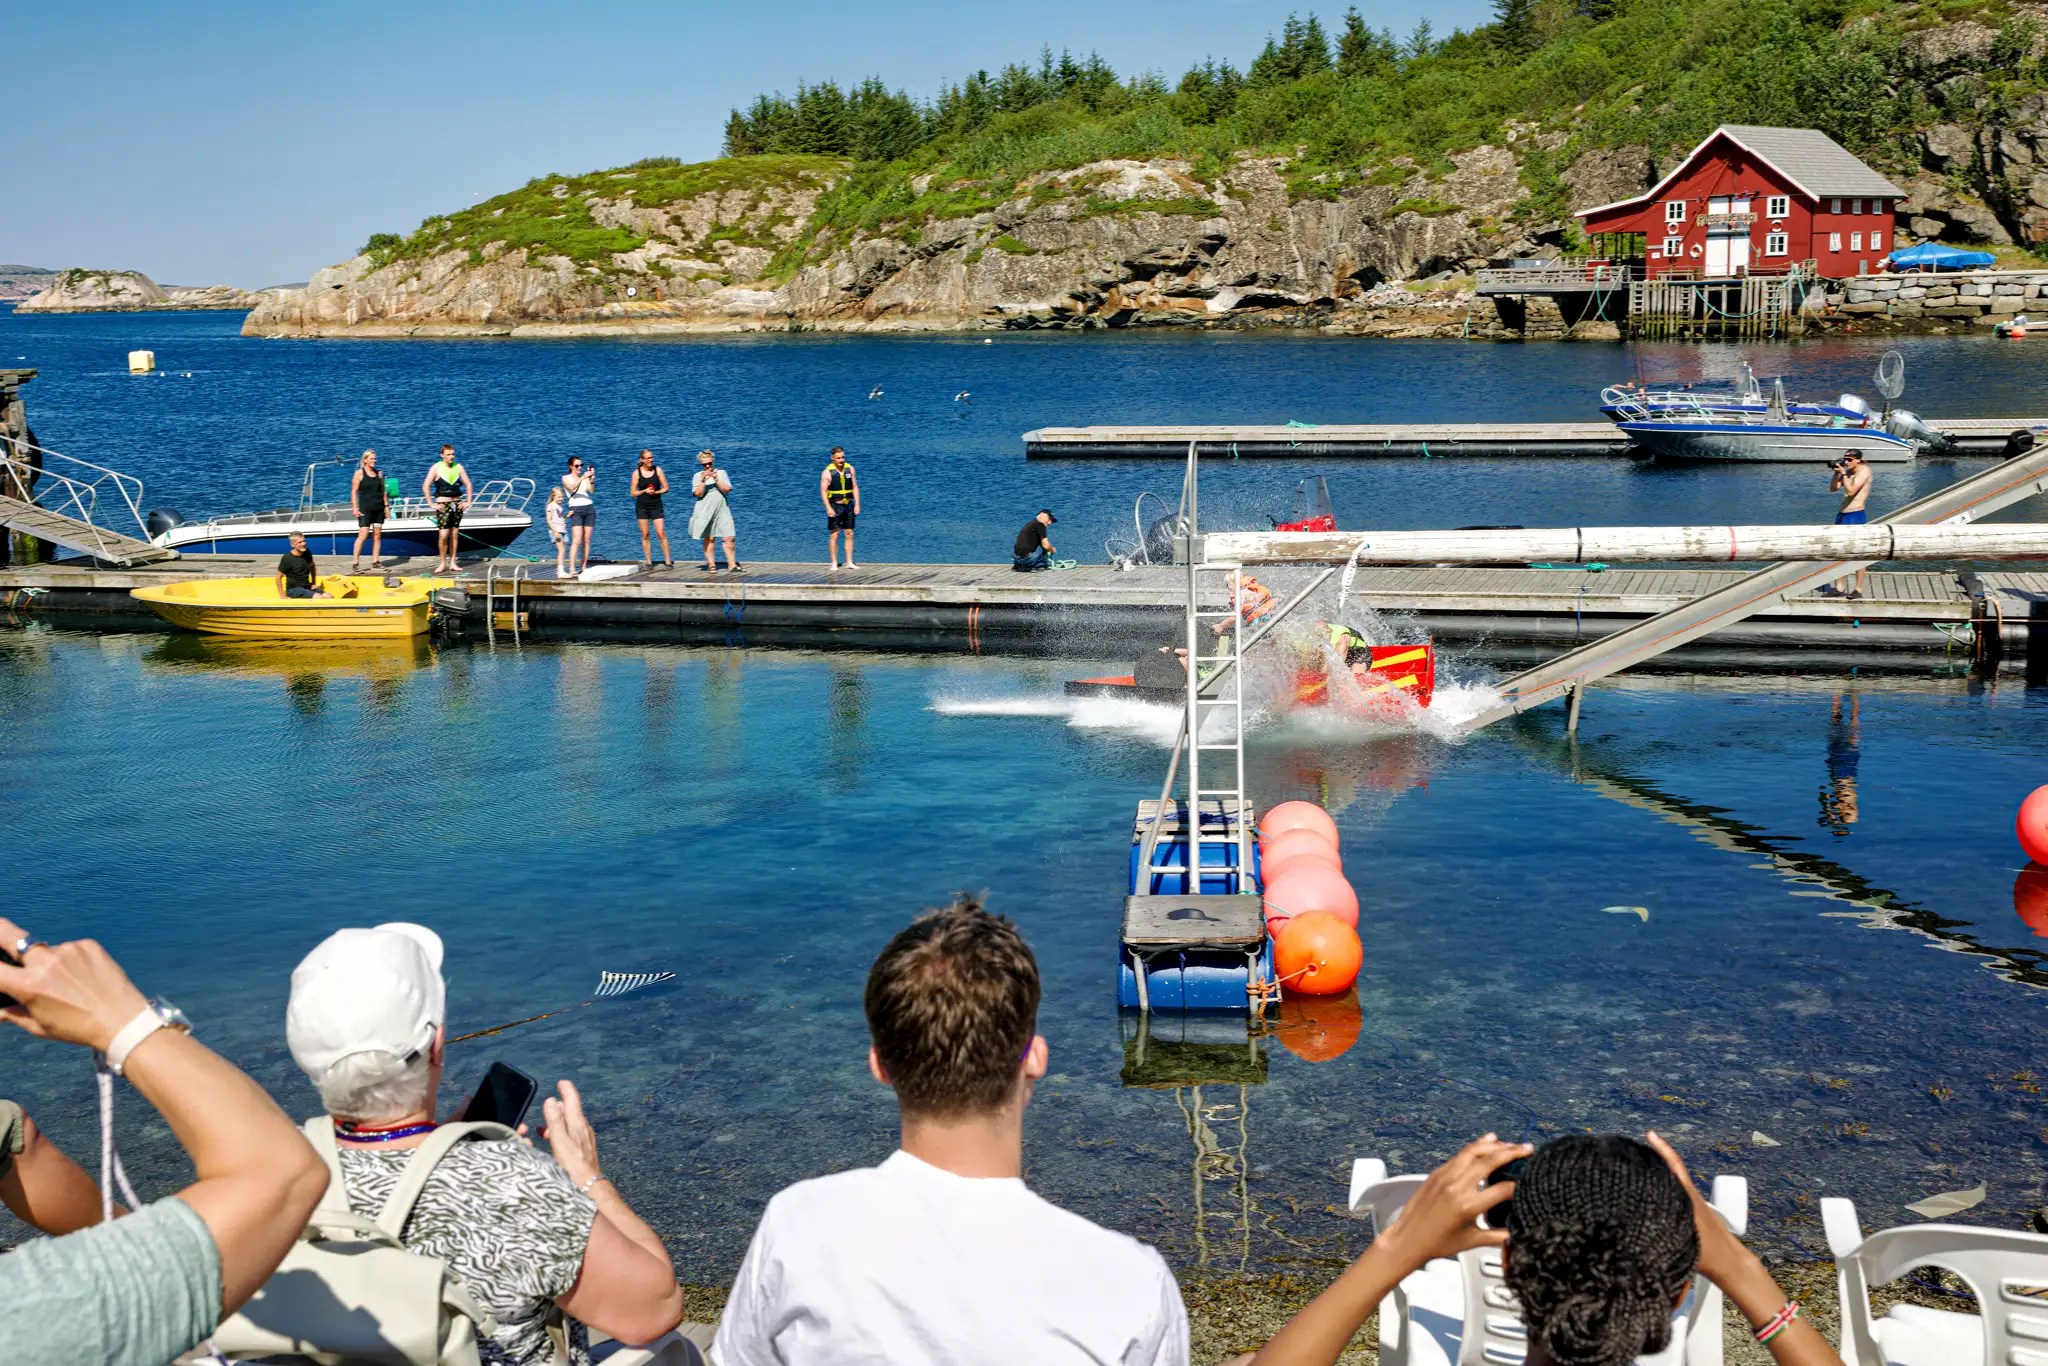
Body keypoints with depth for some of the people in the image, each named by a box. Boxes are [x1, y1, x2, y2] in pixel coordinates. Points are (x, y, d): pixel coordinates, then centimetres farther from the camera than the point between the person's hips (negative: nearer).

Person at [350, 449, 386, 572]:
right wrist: (355, 508, -11)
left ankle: (375, 562, 11)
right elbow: (354, 491, -4)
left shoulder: (379, 473, 11)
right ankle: (355, 563, -8)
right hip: (365, 508, -5)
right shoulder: (359, 473, -3)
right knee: (362, 535, -11)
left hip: (378, 508, 5)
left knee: (377, 535, 5)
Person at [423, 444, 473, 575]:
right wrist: (432, 505, -11)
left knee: (455, 535, 5)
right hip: (443, 504, -4)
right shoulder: (436, 468, -5)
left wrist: (468, 502, 3)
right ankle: (442, 564, 1)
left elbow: (468, 484, 11)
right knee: (444, 535, -9)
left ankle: (452, 563, 10)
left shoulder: (458, 467, 5)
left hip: (457, 504, 4)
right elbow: (425, 486, -8)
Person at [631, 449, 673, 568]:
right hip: (642, 506, 1)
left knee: (661, 533, -9)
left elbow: (666, 488, 3)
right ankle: (648, 562, 9)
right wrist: (645, 491, -14)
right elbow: (633, 493, 2)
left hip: (656, 505, -1)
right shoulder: (637, 473, 0)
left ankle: (668, 561, -5)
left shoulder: (657, 470, 0)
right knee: (645, 535, 2)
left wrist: (656, 492, -14)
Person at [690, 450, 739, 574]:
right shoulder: (697, 476, 4)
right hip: (705, 511, -1)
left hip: (722, 510, 1)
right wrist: (703, 481, -18)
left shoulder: (721, 473, 9)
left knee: (728, 538, -7)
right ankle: (711, 565, 9)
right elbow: (698, 494, -6)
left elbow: (727, 489, -1)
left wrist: (716, 479, -12)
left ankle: (732, 565, -4)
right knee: (709, 538, 1)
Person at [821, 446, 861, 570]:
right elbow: (823, 491, -10)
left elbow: (855, 487, 7)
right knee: (834, 535, -2)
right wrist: (828, 508, -18)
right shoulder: (827, 472, -9)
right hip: (834, 506, -4)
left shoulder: (850, 469, 3)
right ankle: (834, 563, 3)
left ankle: (849, 562, 10)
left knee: (849, 534, 5)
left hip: (848, 505, 4)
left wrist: (857, 504, -1)